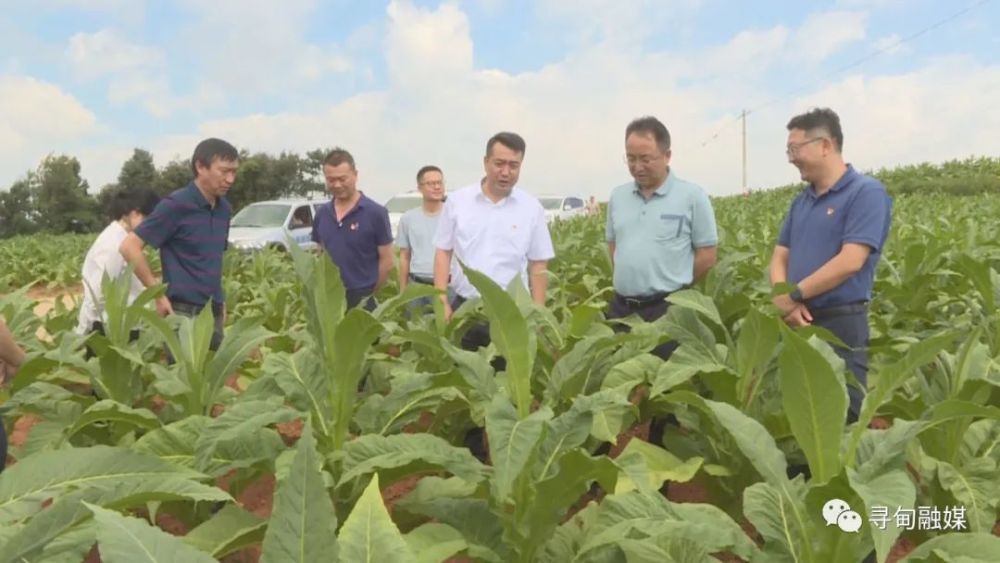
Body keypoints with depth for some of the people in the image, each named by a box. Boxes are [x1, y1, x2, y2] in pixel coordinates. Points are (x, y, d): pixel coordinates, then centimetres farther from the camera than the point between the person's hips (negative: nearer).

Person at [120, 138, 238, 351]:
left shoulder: (224, 209, 9)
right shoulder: (176, 205, -12)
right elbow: (129, 247, -12)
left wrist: (220, 301, 12)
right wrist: (158, 295, -11)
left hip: (213, 314, 7)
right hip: (184, 314, -7)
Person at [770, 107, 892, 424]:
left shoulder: (866, 193, -9)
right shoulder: (802, 200, 14)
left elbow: (850, 262, -18)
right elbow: (780, 257, 11)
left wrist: (794, 295, -11)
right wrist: (784, 299, -9)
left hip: (841, 325, -7)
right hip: (798, 323, 7)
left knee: (841, 416, 0)